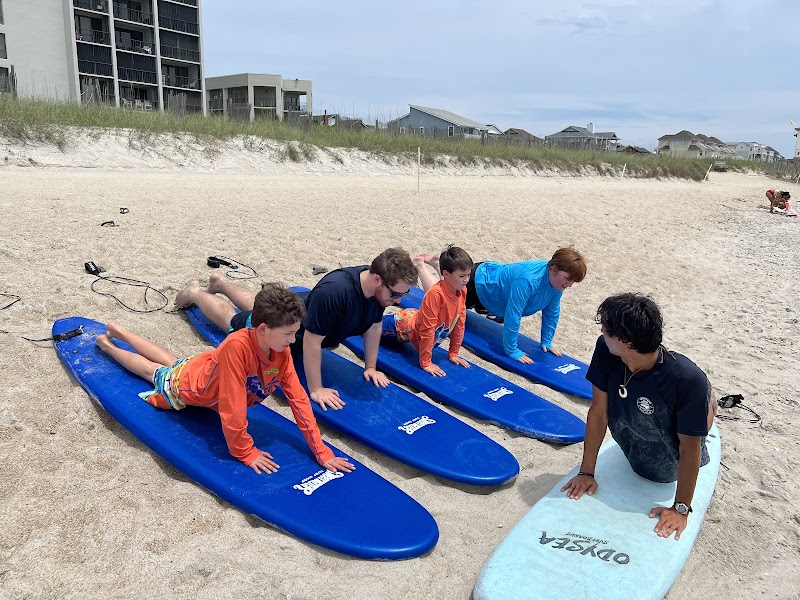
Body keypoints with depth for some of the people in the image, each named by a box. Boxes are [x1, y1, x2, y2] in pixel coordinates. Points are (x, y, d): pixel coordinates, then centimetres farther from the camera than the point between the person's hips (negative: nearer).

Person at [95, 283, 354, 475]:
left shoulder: (282, 353, -27)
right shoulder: (237, 346, -47)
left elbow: (299, 400, -27)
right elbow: (233, 407, -44)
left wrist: (322, 453, -29)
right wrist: (246, 452, -35)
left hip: (203, 369, 6)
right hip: (182, 386, -6)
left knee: (170, 363, 32)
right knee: (154, 370, 25)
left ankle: (118, 331, 54)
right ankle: (106, 344, 51)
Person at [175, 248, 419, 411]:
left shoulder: (379, 287, -25)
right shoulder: (333, 291, -50)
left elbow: (374, 325, -8)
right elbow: (312, 341, -43)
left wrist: (370, 367, -7)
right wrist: (316, 389, -36)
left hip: (302, 305, 7)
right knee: (231, 320, 24)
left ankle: (220, 283, 62)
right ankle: (195, 292, 50)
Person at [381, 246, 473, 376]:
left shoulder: (462, 291, -15)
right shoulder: (435, 294, -37)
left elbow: (459, 324, -4)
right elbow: (427, 329, -34)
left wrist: (453, 354, 0)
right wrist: (425, 363, -30)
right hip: (405, 326, -5)